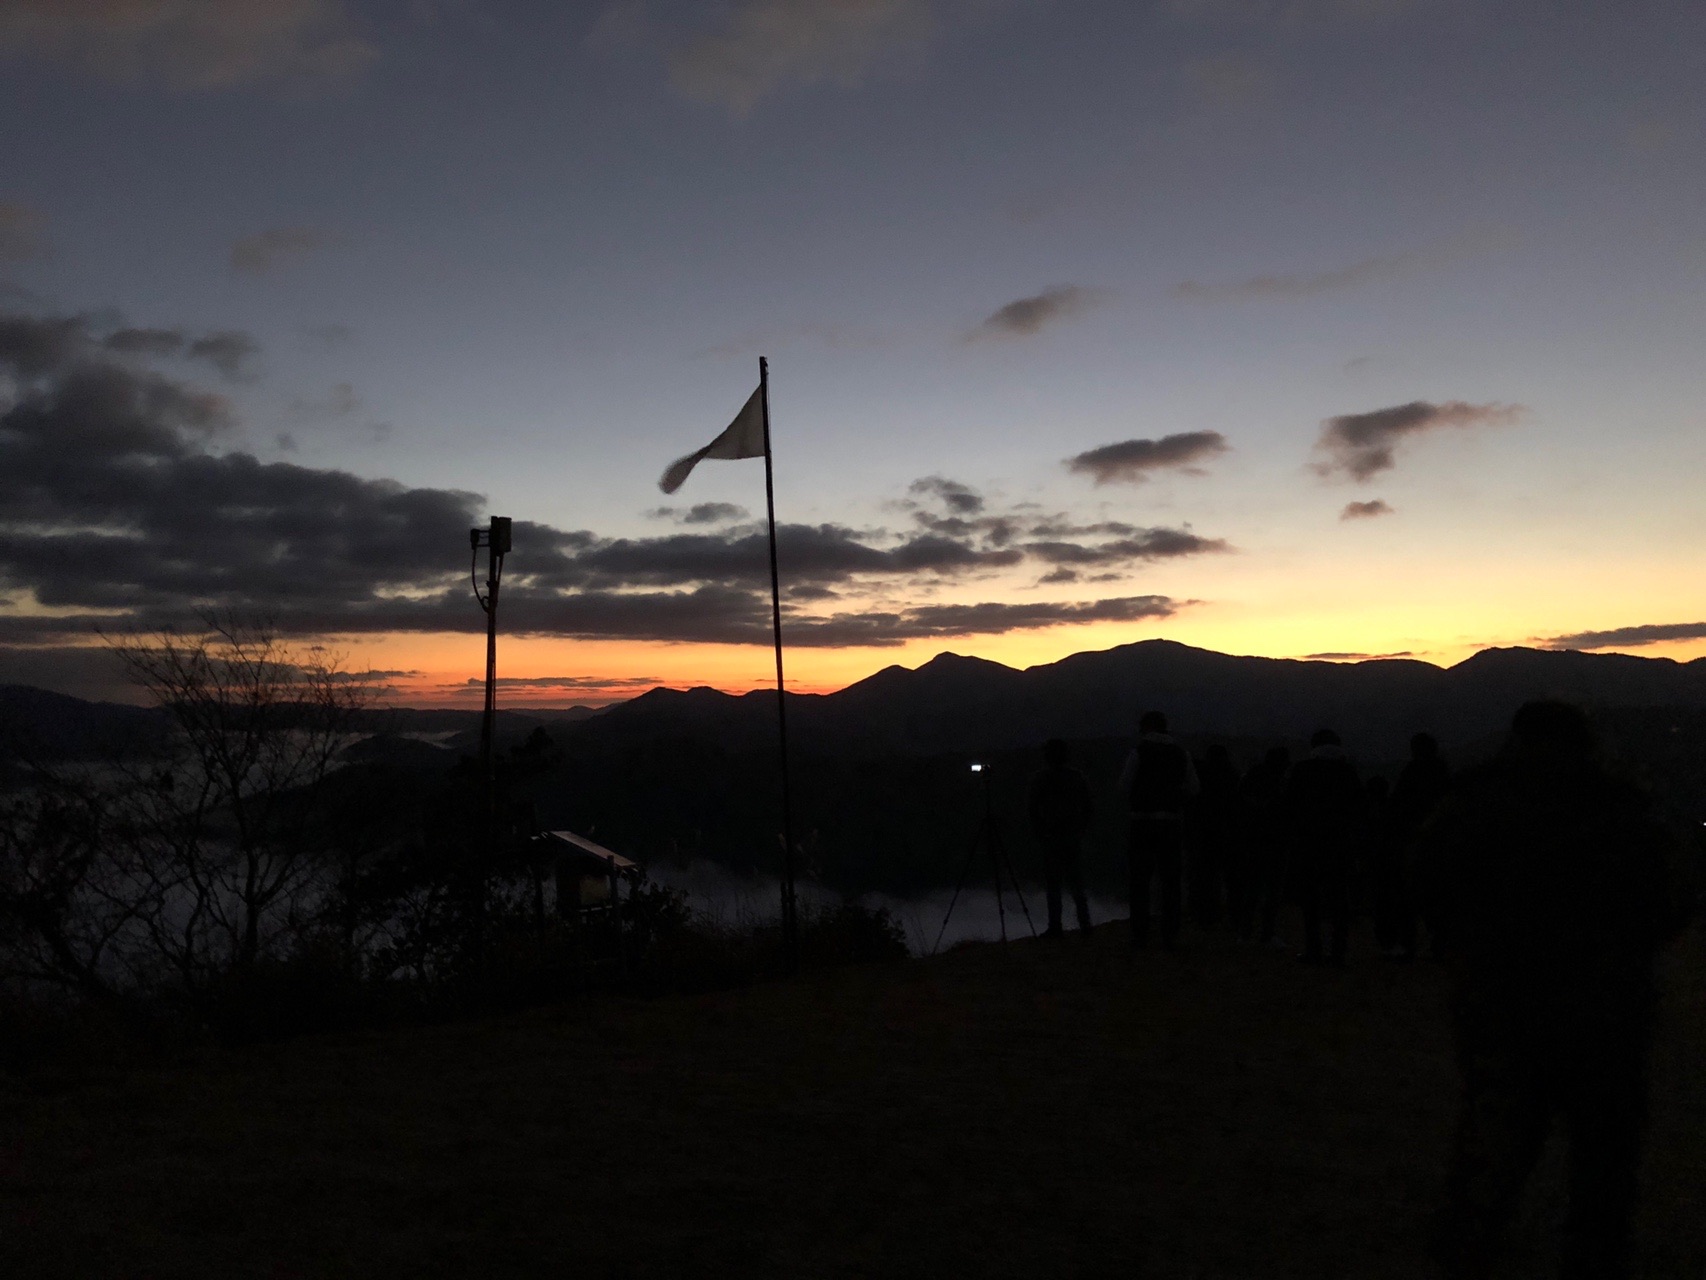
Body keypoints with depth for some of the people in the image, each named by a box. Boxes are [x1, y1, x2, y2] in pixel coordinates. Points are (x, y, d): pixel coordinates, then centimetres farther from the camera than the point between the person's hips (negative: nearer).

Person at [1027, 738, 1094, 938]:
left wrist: (1039, 835, 6)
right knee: (1077, 884, 9)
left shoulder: (1040, 780, -4)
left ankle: (1055, 927, -1)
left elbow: (1034, 811, -3)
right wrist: (1081, 830, 13)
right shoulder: (1078, 778, 5)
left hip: (1051, 839, -3)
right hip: (1075, 839, 3)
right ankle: (1084, 925, 6)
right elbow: (1088, 808, 6)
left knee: (1053, 885, 0)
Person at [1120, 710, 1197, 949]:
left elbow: (1125, 786, -4)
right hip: (1172, 820, 2)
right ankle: (1170, 936, 3)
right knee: (1170, 881, 6)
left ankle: (1140, 934, 1)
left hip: (1144, 820, -2)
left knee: (1140, 880, 4)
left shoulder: (1139, 752, -4)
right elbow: (1192, 788, 6)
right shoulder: (1181, 753, 7)